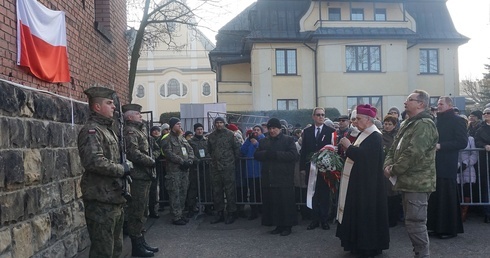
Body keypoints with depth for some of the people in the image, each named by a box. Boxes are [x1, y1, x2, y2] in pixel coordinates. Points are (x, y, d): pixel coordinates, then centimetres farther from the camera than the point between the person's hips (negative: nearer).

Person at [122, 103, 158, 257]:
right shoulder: (130, 131, -11)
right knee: (137, 212, -3)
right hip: (137, 177, -10)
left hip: (144, 177, 10)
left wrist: (150, 170, 9)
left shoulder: (138, 131, 20)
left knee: (141, 211, 17)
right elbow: (134, 154, -23)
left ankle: (141, 241, 27)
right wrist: (152, 162, -12)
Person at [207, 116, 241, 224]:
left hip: (228, 167, -5)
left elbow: (237, 148, 1)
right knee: (216, 191, 9)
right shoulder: (211, 136, 11)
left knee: (230, 190, -3)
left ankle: (231, 213, 7)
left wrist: (234, 160, 3)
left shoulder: (230, 134, -1)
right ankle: (219, 213, 19)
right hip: (215, 167, 5)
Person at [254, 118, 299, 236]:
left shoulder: (288, 140, 1)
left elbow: (293, 155, -11)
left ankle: (287, 225, 12)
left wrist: (276, 154, -17)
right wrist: (266, 153, -13)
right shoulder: (263, 141, 15)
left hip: (284, 178, -4)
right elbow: (256, 155, 8)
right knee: (272, 202, 6)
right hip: (269, 178, 4)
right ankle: (278, 225, 17)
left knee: (286, 202, 0)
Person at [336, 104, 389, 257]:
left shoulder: (374, 136, -16)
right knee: (360, 211, 13)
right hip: (360, 180, 10)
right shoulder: (365, 134, 13)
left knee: (366, 211, -1)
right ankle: (361, 243, 23)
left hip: (367, 182, -10)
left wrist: (348, 146, -15)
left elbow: (363, 155, -27)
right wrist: (348, 147, 0)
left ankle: (369, 245, 10)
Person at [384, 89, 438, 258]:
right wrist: (388, 165, -2)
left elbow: (413, 153, -24)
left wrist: (394, 170, -14)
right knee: (411, 222, 17)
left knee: (415, 223, -7)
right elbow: (394, 148, 17)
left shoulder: (424, 124, -15)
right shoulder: (407, 124, 18)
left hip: (417, 183, -10)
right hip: (408, 181, 10)